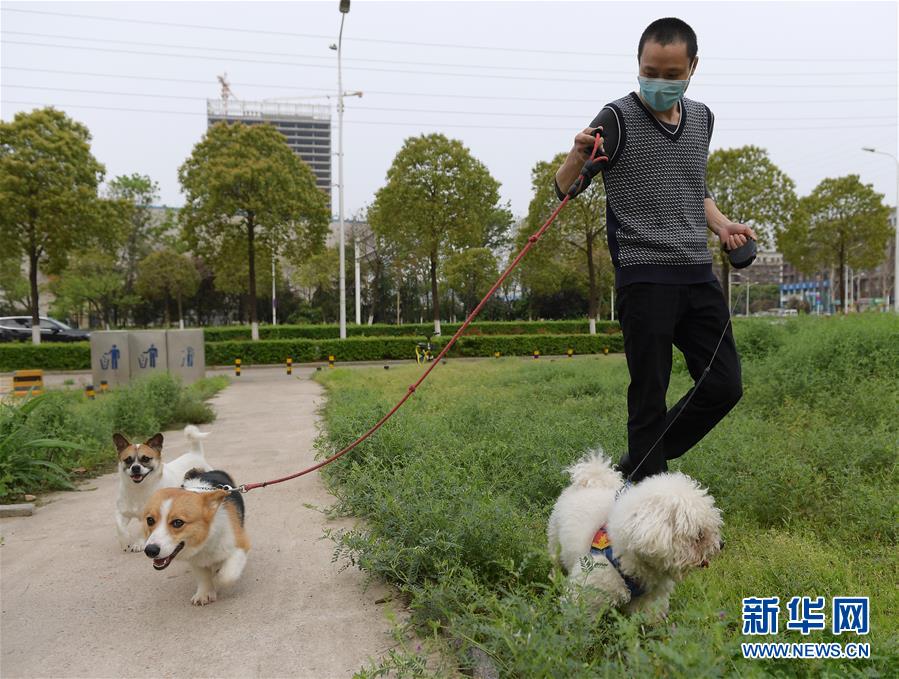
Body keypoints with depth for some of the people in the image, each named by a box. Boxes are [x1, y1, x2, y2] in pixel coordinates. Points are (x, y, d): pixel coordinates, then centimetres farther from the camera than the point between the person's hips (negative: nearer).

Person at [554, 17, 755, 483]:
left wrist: (721, 225, 12)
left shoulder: (701, 119, 14)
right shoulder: (618, 118, -4)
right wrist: (578, 157, -28)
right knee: (650, 395, -2)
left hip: (699, 275, 7)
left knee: (724, 386, 7)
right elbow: (564, 189, -7)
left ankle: (638, 467, 23)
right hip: (645, 278, -6)